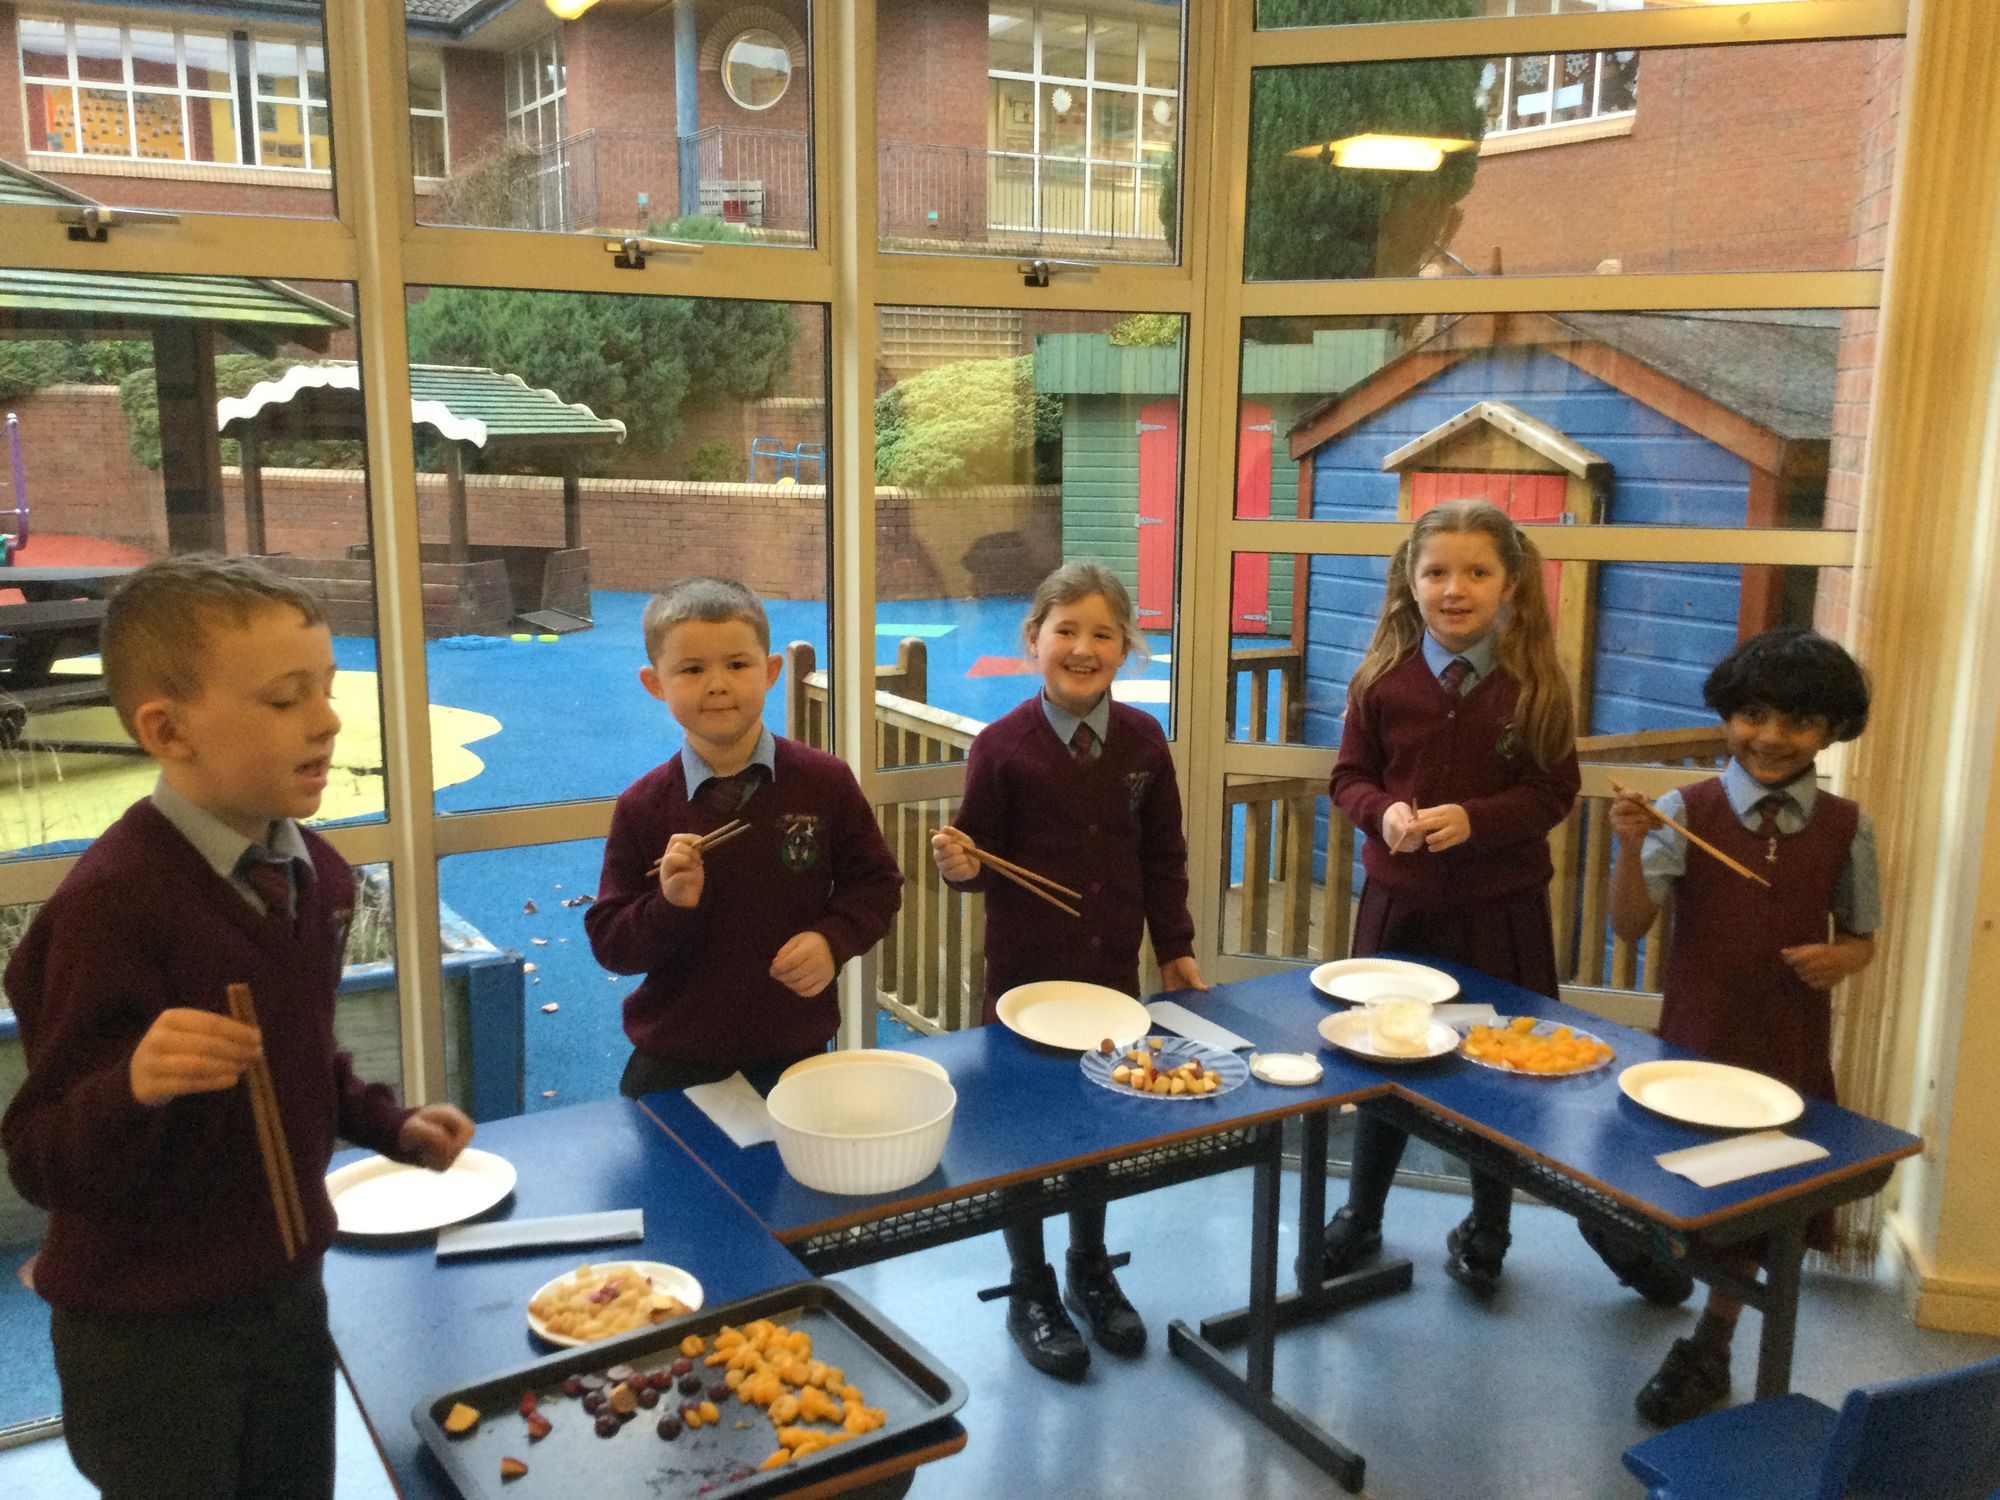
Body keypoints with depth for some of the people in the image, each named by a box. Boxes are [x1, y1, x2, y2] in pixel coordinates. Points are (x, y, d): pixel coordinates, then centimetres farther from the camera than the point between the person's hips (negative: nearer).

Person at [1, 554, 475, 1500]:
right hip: (147, 1338, -7)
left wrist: (389, 1126, 7)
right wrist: (134, 1088, -40)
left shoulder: (312, 872, -2)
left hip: (288, 1293, 7)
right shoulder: (111, 904, -25)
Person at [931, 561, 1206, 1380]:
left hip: (1113, 971, 4)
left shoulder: (1142, 741, -2)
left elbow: (1163, 858, 6)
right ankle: (1030, 1292, 30)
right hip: (1025, 975, -3)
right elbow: (980, 854, -7)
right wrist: (963, 865, -29)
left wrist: (1176, 948, 7)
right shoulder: (1002, 747, -13)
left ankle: (1091, 1271, 40)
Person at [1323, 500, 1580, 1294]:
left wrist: (1474, 819, -21)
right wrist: (1385, 812, -20)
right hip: (1397, 901, 1)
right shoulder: (1382, 678, -5)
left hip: (1500, 909, -1)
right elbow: (1351, 776, 2)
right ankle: (1360, 1216, 38)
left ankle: (1486, 1230, 38)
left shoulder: (1535, 684, -9)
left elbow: (1553, 791, -6)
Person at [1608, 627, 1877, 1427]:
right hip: (1694, 1033, -1)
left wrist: (1839, 959, -15)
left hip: (1791, 1046, 2)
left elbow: (1859, 939, 7)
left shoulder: (1845, 829, -5)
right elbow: (1630, 926, -12)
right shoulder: (1686, 812, -10)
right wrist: (1632, 846, -28)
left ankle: (1708, 1349, 33)